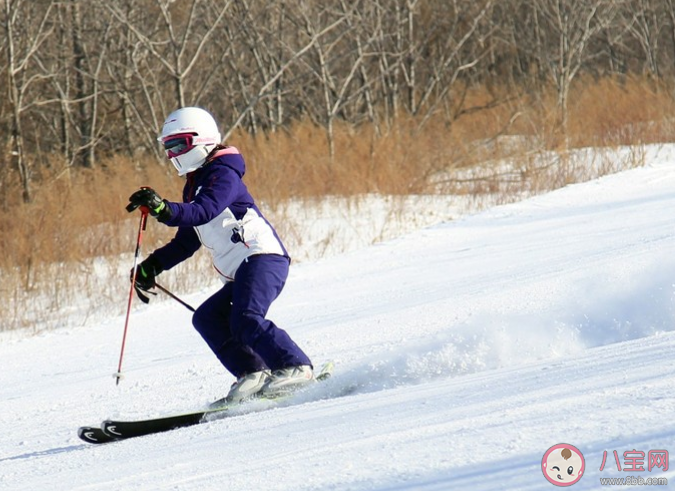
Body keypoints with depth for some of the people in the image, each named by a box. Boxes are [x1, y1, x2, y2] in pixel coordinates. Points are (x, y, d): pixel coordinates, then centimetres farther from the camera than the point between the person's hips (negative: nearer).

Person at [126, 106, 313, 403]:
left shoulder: (222, 173, -5)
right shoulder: (195, 185, 24)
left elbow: (205, 211, -25)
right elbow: (186, 241, 29)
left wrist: (165, 210, -39)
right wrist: (153, 266, 19)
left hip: (262, 258, -10)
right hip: (241, 273, 10)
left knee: (247, 320, -26)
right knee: (207, 318, -1)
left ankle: (296, 369, -26)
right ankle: (254, 374, -9)